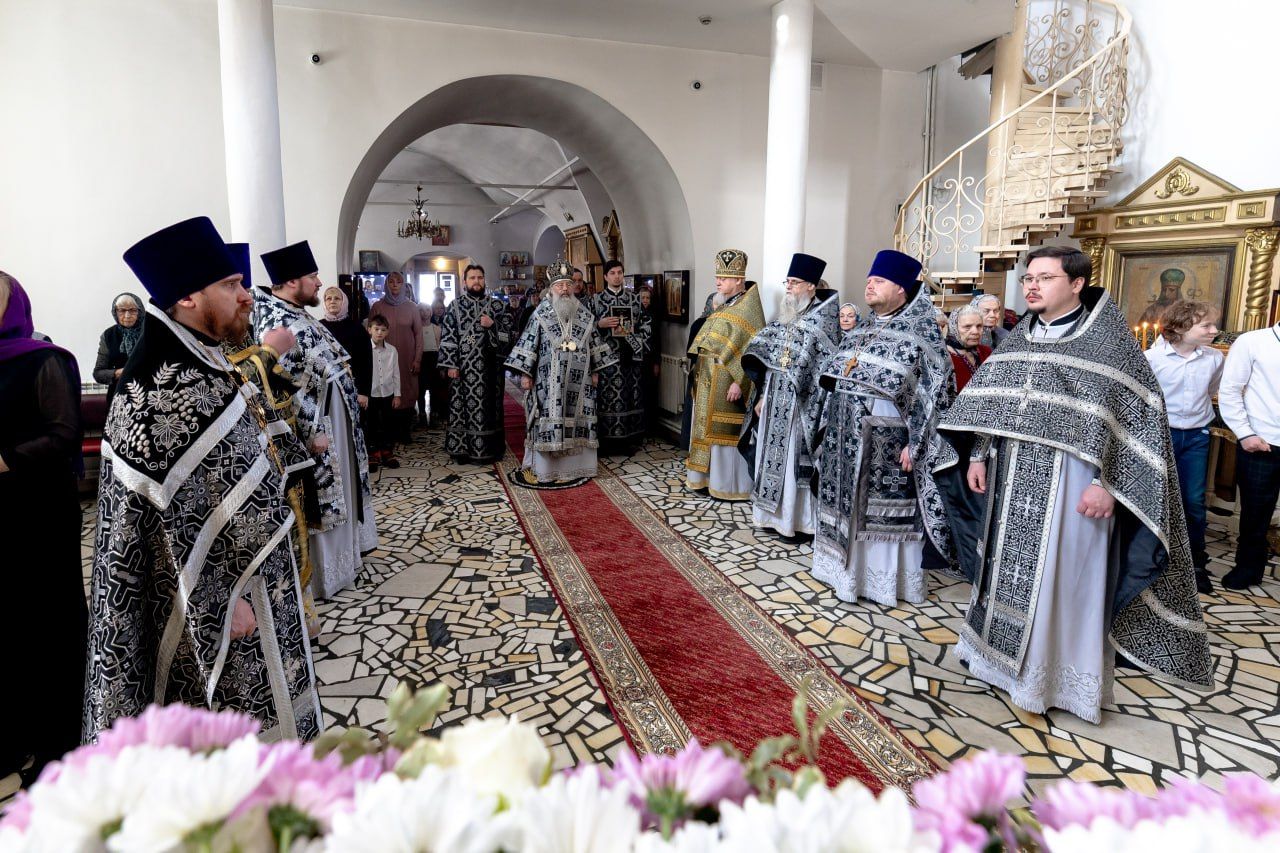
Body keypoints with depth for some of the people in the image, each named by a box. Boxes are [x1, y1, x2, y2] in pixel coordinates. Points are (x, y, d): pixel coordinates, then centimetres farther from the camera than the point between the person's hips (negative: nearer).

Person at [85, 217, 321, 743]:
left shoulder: (201, 361, 7)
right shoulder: (164, 385, -23)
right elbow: (181, 511, -23)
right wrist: (226, 598, -21)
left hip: (246, 560, 9)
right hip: (219, 589, -9)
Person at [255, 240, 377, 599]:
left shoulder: (296, 314, 9)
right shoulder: (278, 326, -23)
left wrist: (352, 394, 20)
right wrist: (313, 432, -23)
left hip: (333, 421, 10)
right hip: (316, 428, -10)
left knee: (336, 494, 22)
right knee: (320, 501, 2)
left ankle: (340, 559, 39)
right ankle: (322, 577, 17)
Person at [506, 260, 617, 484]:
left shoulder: (584, 312, 7)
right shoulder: (542, 312, -2)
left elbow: (594, 341, 13)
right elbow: (529, 342, -3)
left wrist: (595, 371, 10)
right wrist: (525, 373, -8)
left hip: (577, 379, 3)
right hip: (549, 378, -3)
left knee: (572, 418, 5)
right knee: (547, 418, -2)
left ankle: (566, 466, 14)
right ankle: (536, 466, 7)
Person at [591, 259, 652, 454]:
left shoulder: (635, 299, 9)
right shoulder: (596, 300, 3)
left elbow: (646, 324, 10)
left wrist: (639, 344, -3)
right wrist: (600, 324, -15)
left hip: (631, 356, 2)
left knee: (631, 396, 5)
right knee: (607, 398, -1)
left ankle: (630, 439, 15)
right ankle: (607, 441, 7)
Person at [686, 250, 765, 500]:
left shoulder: (748, 307, -11)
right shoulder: (722, 306, 14)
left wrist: (738, 382, -23)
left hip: (727, 381, -8)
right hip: (708, 380, 8)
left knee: (725, 432, -2)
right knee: (709, 428, 13)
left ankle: (729, 484, 8)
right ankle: (708, 477, 23)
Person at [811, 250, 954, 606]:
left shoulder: (921, 334, -9)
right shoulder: (861, 329, 12)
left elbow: (935, 394, -13)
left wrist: (914, 444, -17)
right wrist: (828, 425, 13)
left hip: (886, 439, -7)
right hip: (847, 436, 7)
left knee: (884, 511, 3)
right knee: (848, 504, 14)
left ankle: (883, 577, 17)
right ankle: (849, 568, 30)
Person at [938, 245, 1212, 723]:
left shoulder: (1108, 339, -8)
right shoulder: (1019, 337, 10)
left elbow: (1134, 414, -12)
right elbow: (990, 402, 14)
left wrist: (1106, 482, -18)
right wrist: (979, 456, 8)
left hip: (1070, 479, -6)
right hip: (1015, 477, 6)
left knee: (1063, 578, 2)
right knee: (1012, 566, 14)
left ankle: (1054, 675, 17)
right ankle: (1010, 656, 31)